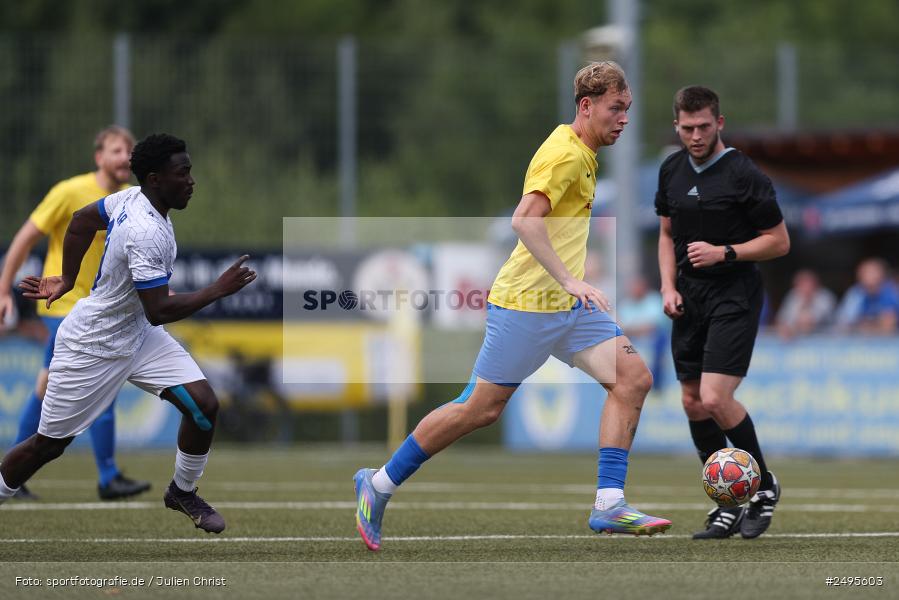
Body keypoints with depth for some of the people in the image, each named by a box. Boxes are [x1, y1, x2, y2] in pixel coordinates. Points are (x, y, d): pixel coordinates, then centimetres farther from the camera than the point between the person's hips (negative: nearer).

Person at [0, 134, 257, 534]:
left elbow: (81, 221, 11)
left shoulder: (131, 199, -5)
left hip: (138, 335, 9)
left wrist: (67, 281, 19)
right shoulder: (147, 232, -32)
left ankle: (183, 493, 17)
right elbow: (159, 311, -32)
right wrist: (218, 290, -27)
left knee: (203, 405, -5)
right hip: (93, 347, -8)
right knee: (49, 444, 4)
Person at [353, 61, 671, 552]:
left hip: (568, 306, 9)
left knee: (633, 378, -8)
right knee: (481, 409, -3)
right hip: (526, 304, -9)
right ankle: (379, 484, 14)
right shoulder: (565, 154, -16)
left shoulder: (581, 154, 15)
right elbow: (524, 220, -30)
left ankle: (608, 506, -12)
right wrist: (569, 280, -34)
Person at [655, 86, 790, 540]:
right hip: (689, 297, 7)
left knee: (714, 398, -18)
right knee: (692, 402, 5)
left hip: (734, 294, -7)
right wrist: (669, 286, 5)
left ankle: (764, 485, 4)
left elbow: (779, 241, -8)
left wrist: (724, 252, -18)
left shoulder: (744, 175, -13)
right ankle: (728, 508, 15)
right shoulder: (672, 170, 7)